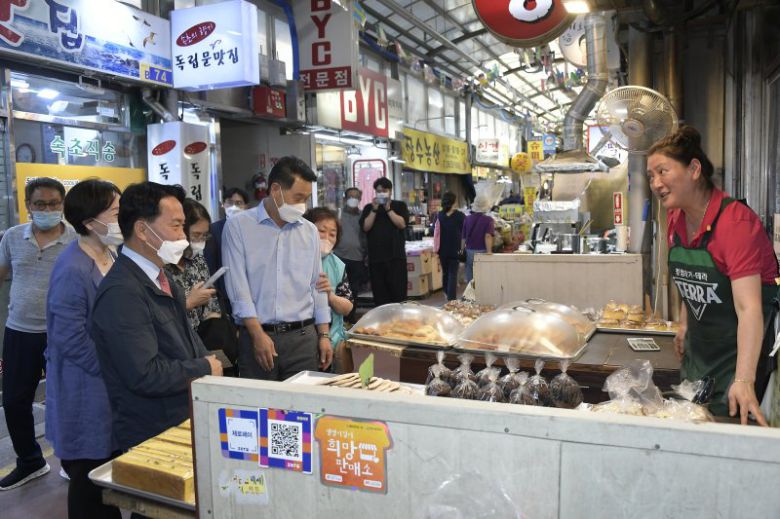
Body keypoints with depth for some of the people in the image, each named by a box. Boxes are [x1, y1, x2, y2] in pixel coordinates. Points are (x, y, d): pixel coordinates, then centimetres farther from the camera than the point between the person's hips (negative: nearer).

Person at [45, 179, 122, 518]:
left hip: (112, 390, 8)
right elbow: (72, 340, -23)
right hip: (86, 398, -8)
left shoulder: (111, 256, 7)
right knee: (91, 491, 6)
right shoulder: (72, 270, -22)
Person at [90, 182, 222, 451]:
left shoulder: (160, 278, 8)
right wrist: (205, 368, -12)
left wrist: (212, 364, -3)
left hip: (187, 420, 8)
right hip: (151, 438, -8)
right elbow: (145, 375, -26)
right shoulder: (122, 293, -22)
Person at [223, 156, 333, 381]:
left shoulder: (310, 231, 10)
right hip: (256, 335, -3)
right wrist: (258, 334, -12)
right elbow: (238, 285, -7)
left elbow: (317, 286, 13)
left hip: (303, 336, 3)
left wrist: (324, 335, 9)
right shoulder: (238, 226, -2)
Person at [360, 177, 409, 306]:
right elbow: (365, 227, -1)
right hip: (375, 257, 2)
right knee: (379, 293, 4)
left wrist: (388, 209, -11)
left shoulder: (399, 206, 9)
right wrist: (374, 209, -8)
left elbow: (402, 224, -7)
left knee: (398, 291, -3)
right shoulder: (369, 208, 13)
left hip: (396, 256, -1)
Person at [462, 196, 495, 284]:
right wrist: (489, 252, -22)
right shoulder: (488, 220, -7)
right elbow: (488, 236, -19)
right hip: (482, 252, -3)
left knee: (470, 280, 7)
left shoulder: (467, 219, 4)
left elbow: (463, 237, 8)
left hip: (469, 251, 3)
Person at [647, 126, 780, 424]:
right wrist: (685, 326, 15)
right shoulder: (676, 220, 0)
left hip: (743, 346, -7)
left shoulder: (735, 221, -23)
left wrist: (744, 380, -38)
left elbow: (748, 307, -31)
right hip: (700, 346, 7)